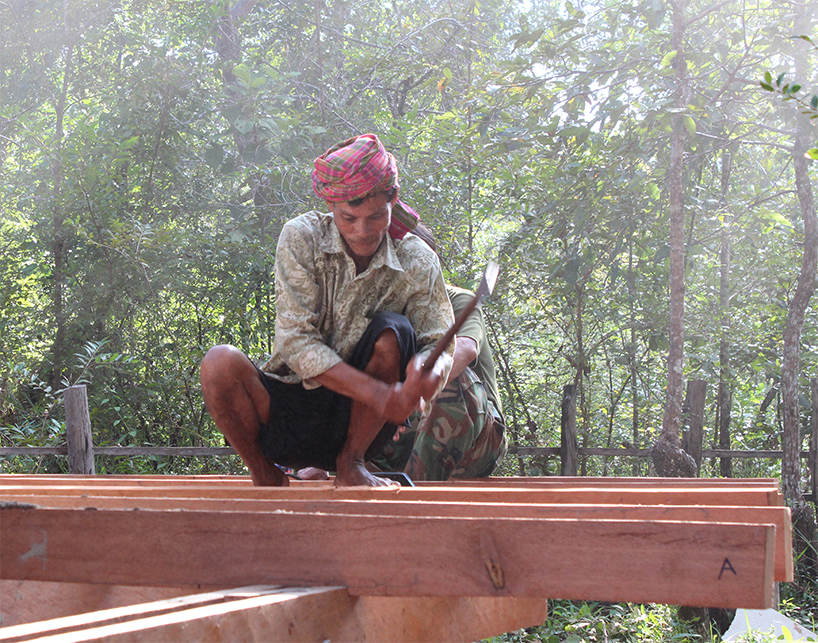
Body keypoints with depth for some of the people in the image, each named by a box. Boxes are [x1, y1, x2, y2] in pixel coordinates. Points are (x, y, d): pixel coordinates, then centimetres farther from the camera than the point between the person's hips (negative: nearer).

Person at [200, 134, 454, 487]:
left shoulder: (417, 262, -6)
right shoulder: (301, 238, -11)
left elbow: (440, 345, -6)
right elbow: (296, 342, -19)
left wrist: (430, 374, -34)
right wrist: (378, 394, -32)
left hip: (359, 422, 1)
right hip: (288, 410, -1)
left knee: (393, 331, -24)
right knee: (221, 364, -28)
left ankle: (350, 462, -10)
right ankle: (265, 475, -4)